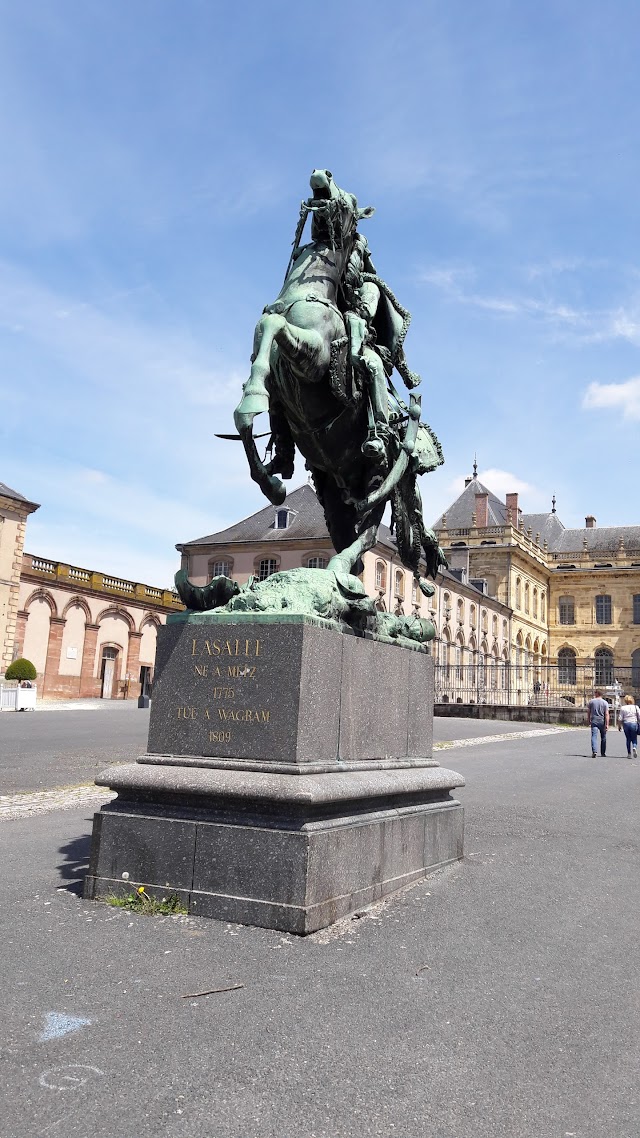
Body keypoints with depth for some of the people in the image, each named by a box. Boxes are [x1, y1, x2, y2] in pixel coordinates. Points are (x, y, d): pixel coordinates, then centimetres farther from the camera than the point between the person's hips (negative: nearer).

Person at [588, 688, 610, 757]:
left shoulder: (591, 701, 2)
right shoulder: (605, 702, 0)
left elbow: (589, 712, 8)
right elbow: (606, 714, -7)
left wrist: (589, 722, 19)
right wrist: (607, 724, -9)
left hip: (594, 721, -1)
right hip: (602, 722, 1)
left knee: (594, 736, -8)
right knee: (603, 738, 15)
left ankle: (594, 751, -26)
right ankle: (603, 753, 23)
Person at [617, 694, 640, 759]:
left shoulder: (622, 708, 0)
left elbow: (620, 719, -1)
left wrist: (619, 726, 9)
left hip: (626, 724, 1)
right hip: (634, 724, 0)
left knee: (628, 739, 11)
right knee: (634, 739, 7)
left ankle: (629, 753, 11)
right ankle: (634, 747, -23)